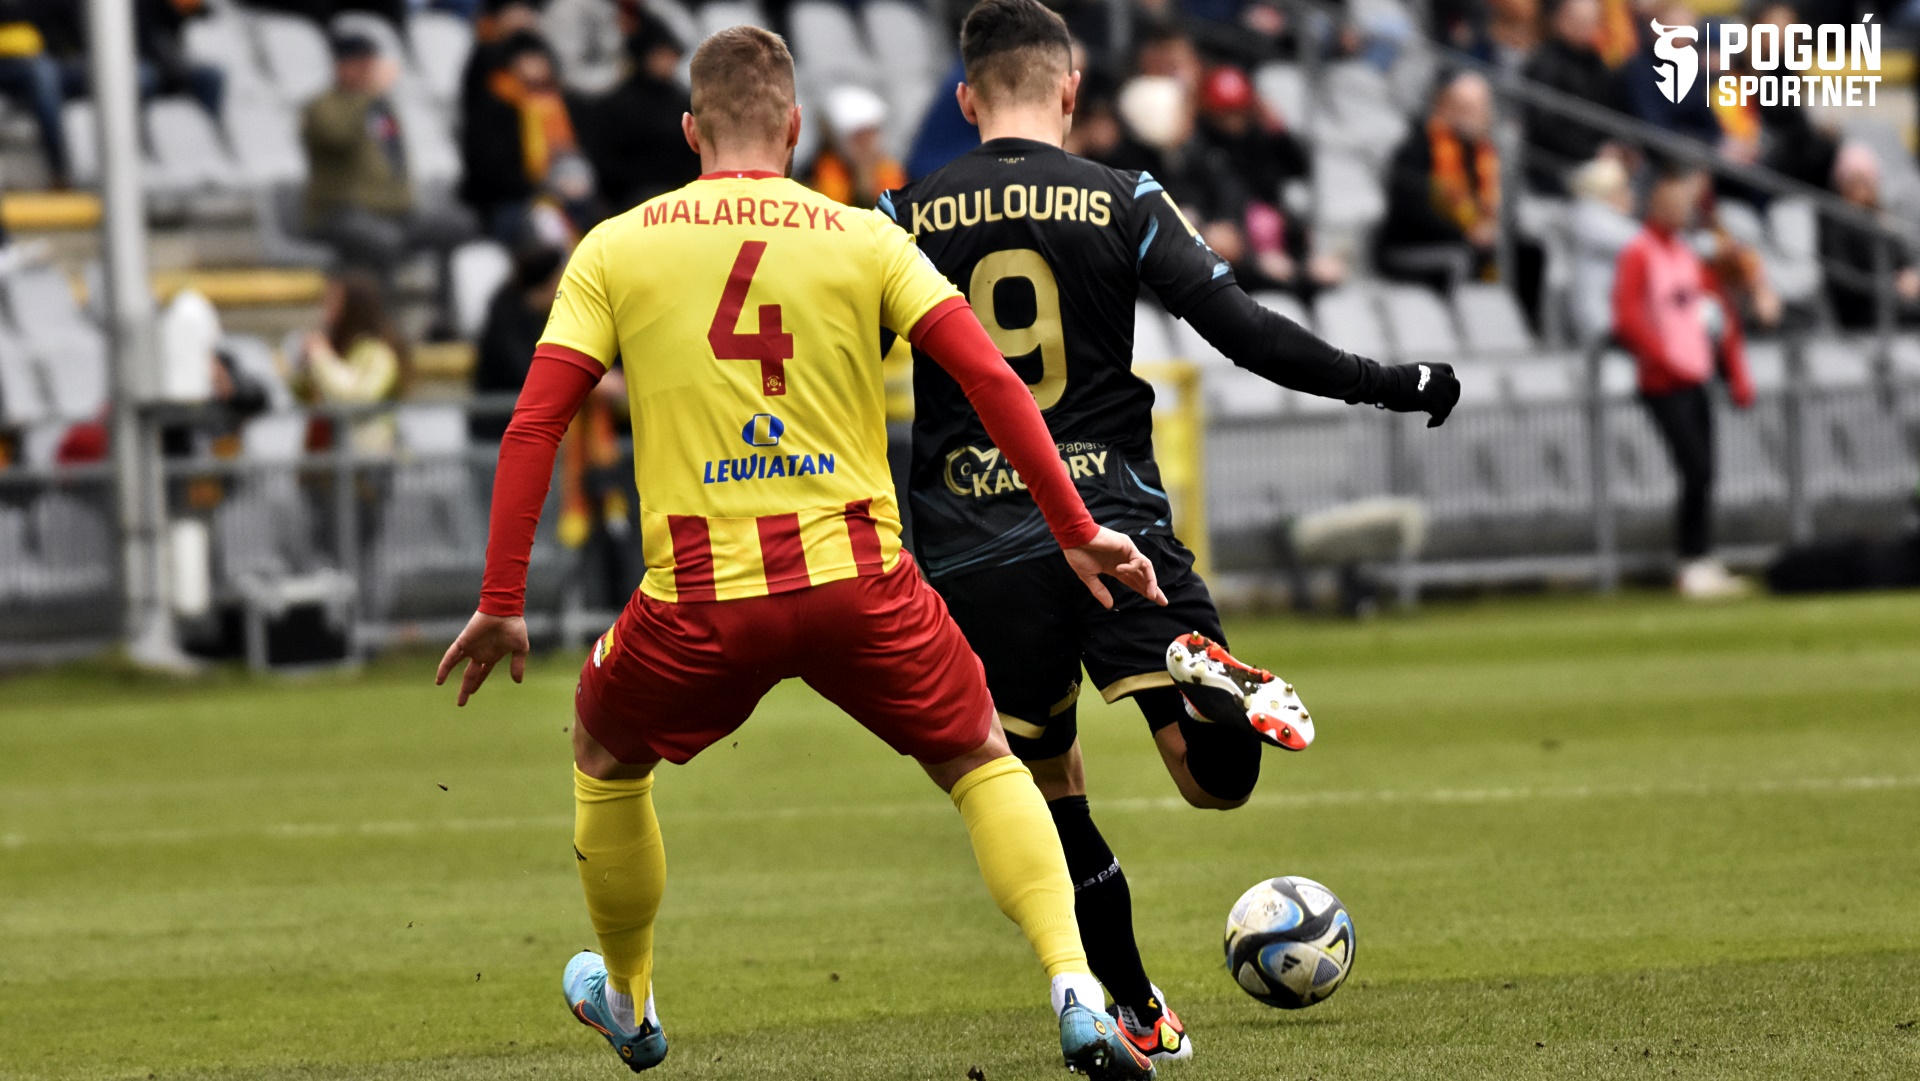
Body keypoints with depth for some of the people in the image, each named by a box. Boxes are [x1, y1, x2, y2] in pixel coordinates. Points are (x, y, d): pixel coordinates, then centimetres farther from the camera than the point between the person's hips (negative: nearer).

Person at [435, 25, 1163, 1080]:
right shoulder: (865, 239, 5)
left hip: (699, 597, 0)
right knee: (984, 764, 19)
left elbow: (532, 428, 1)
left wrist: (500, 603, 5)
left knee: (602, 759, 30)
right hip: (857, 577, 0)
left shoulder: (614, 249, 6)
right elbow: (991, 379, -2)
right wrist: (1077, 533, 2)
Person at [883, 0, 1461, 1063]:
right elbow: (1245, 332, -4)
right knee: (1217, 777, -2)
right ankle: (1211, 682, -35)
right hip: (1112, 520, -1)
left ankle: (1136, 1014, 16)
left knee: (1048, 790, 16)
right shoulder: (1124, 202, 2)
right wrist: (1386, 383, 5)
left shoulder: (906, 216, 4)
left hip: (972, 550, 1)